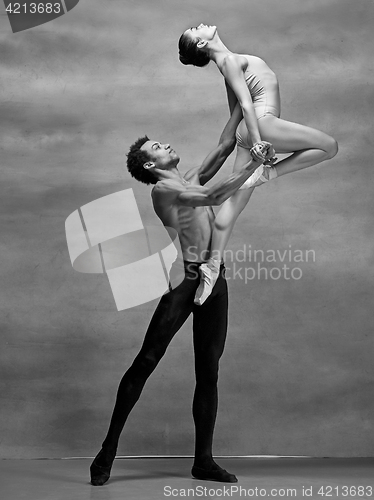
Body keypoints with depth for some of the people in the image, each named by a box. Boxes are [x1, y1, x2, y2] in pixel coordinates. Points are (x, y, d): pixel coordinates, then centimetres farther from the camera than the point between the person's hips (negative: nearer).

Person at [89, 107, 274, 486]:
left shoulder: (191, 182, 21)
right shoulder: (162, 189, -2)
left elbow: (224, 146, 22)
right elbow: (214, 197, -14)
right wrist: (254, 164, -11)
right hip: (184, 278, -7)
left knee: (209, 371, 5)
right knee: (147, 361, -8)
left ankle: (203, 460, 10)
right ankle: (108, 450, -3)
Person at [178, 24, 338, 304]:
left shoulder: (231, 62, 24)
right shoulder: (228, 59, -4)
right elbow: (245, 101, -13)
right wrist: (257, 140, -20)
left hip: (251, 131, 9)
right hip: (260, 122, -9)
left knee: (234, 203, 2)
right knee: (329, 146, -5)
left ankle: (213, 265, -2)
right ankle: (269, 172, -6)